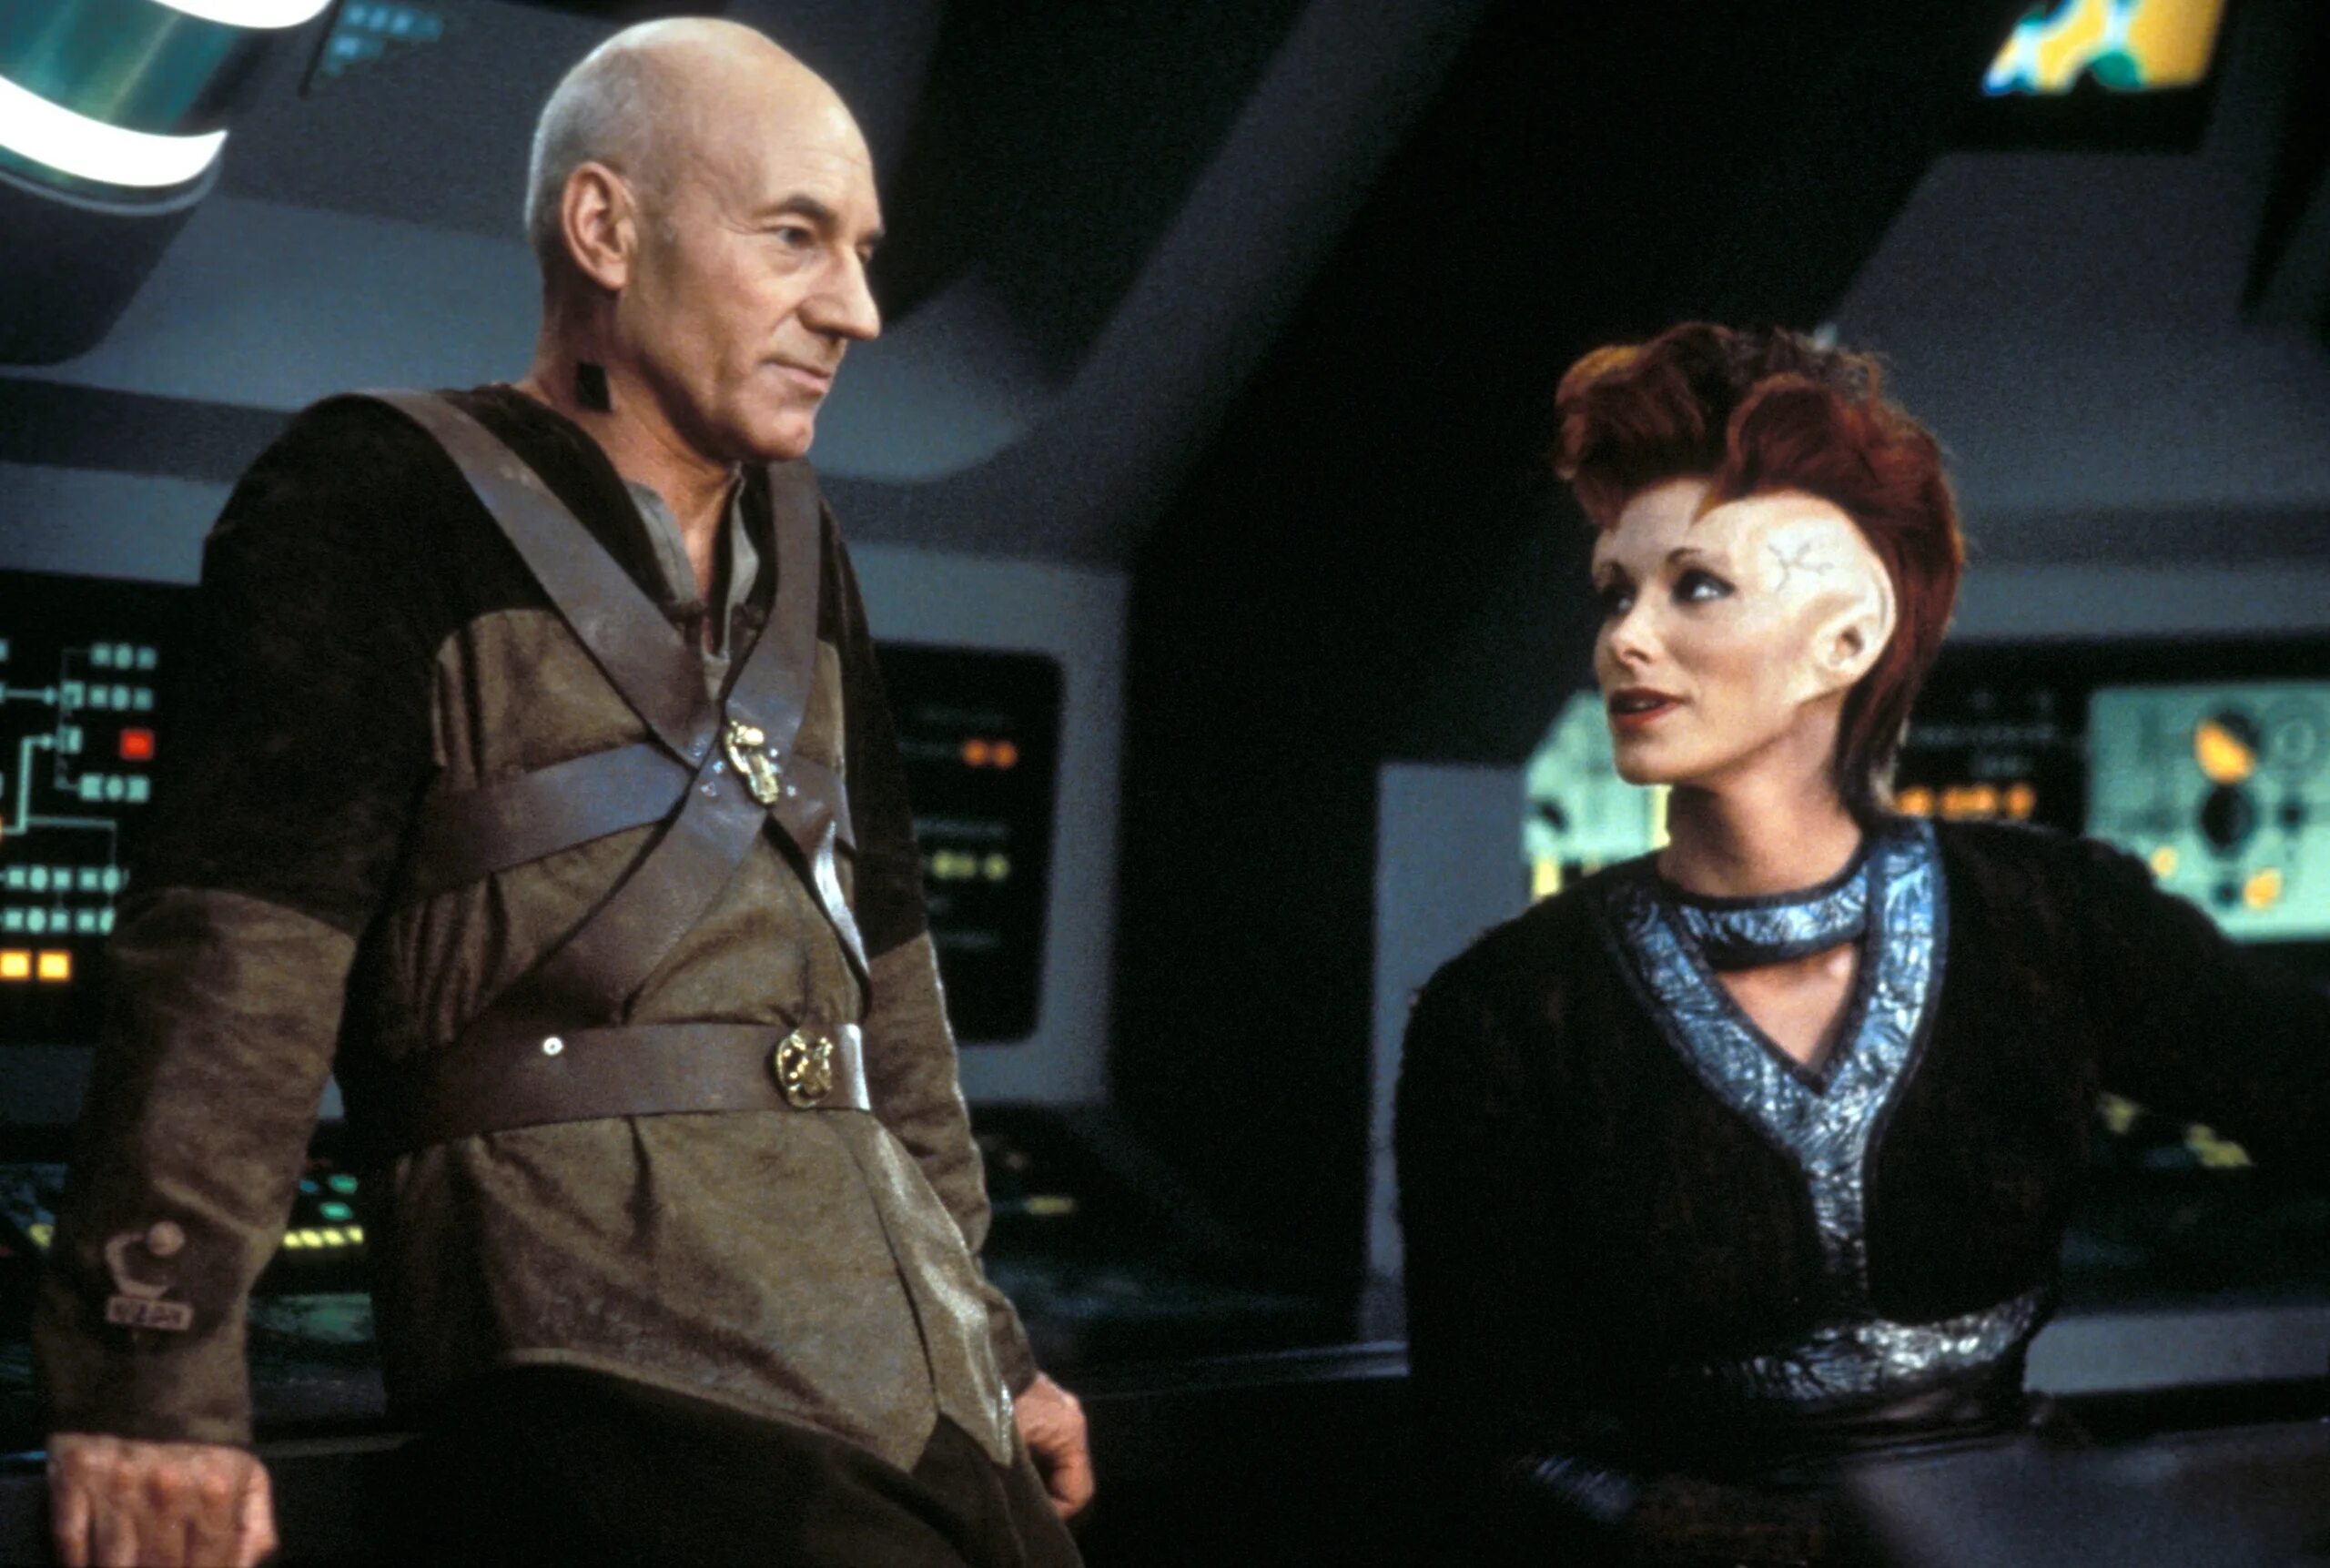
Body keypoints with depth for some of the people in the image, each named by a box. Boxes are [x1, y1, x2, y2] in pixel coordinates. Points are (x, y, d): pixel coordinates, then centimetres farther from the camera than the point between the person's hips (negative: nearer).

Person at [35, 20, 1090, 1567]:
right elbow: (238, 955, -12)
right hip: (599, 1365, -7)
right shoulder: (382, 500, -2)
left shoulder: (795, 549, 19)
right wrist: (158, 1362, -20)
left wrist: (983, 1335, 23)